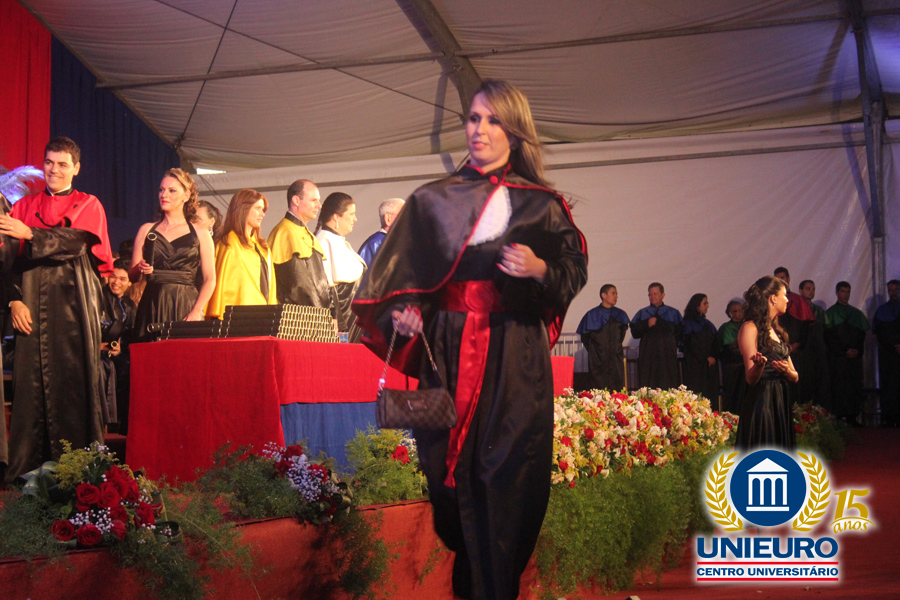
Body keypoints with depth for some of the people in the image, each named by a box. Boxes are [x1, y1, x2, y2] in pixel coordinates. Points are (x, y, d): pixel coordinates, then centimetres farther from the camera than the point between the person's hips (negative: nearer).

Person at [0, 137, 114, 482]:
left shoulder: (89, 206, 11)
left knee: (75, 375, -6)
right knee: (32, 377, -4)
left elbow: (78, 240, -9)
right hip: (33, 302, 2)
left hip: (73, 300, -2)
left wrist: (30, 234, -21)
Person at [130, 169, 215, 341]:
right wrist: (139, 269, -10)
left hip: (185, 307, -1)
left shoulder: (200, 234, 9)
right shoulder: (147, 230, 15)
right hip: (152, 306, 2)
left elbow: (210, 279, 2)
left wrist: (196, 311, -11)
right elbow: (131, 276, 13)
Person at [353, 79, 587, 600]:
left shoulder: (541, 204, 8)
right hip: (448, 356, 1)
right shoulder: (433, 200, 12)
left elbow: (575, 270, 8)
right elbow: (396, 279, 11)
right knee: (453, 474, -1)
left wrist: (540, 270, -12)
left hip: (516, 360, -1)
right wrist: (400, 312, -9)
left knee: (508, 475, -4)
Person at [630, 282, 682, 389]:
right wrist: (647, 325, -11)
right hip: (648, 357, 0)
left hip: (668, 357, 0)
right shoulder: (642, 314, 14)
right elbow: (634, 333, 3)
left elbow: (679, 334, 9)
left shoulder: (673, 313, 13)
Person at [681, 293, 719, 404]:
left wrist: (713, 357, -6)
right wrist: (706, 358, -10)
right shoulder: (688, 323, 0)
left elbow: (714, 344, 13)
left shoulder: (707, 324, 19)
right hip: (694, 365, -6)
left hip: (709, 365, 6)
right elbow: (691, 345, -7)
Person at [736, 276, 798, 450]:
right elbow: (751, 379, -10)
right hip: (760, 404, -8)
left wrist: (787, 371, -7)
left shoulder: (777, 330, 20)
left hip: (781, 405, 8)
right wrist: (759, 364, -31)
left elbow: (795, 377, 15)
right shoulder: (750, 328, -5)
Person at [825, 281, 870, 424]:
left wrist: (858, 351, -4)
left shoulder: (857, 313, 16)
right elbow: (829, 337, -2)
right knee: (840, 387, -9)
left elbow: (862, 334, 13)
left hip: (855, 355, 4)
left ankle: (854, 416, -1)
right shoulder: (830, 313, 5)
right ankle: (841, 418, -11)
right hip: (838, 357, -4)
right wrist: (845, 351, -10)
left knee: (855, 387, -2)